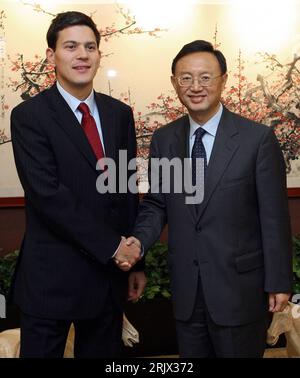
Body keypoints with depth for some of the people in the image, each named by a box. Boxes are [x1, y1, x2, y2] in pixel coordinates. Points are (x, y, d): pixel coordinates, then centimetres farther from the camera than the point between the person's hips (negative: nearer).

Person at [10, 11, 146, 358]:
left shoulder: (120, 114, 7)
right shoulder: (29, 116, -8)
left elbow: (128, 189, 8)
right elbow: (47, 194, -18)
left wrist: (135, 260, 8)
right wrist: (110, 245, -16)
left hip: (110, 271, 5)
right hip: (52, 275, -4)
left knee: (102, 353, 18)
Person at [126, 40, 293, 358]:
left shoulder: (258, 138, -9)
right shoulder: (163, 140, 3)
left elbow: (274, 216, -8)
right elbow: (156, 203, 7)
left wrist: (279, 282, -7)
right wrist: (139, 239, -12)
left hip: (240, 284, -3)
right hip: (185, 286, 4)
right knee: (190, 354, 18)